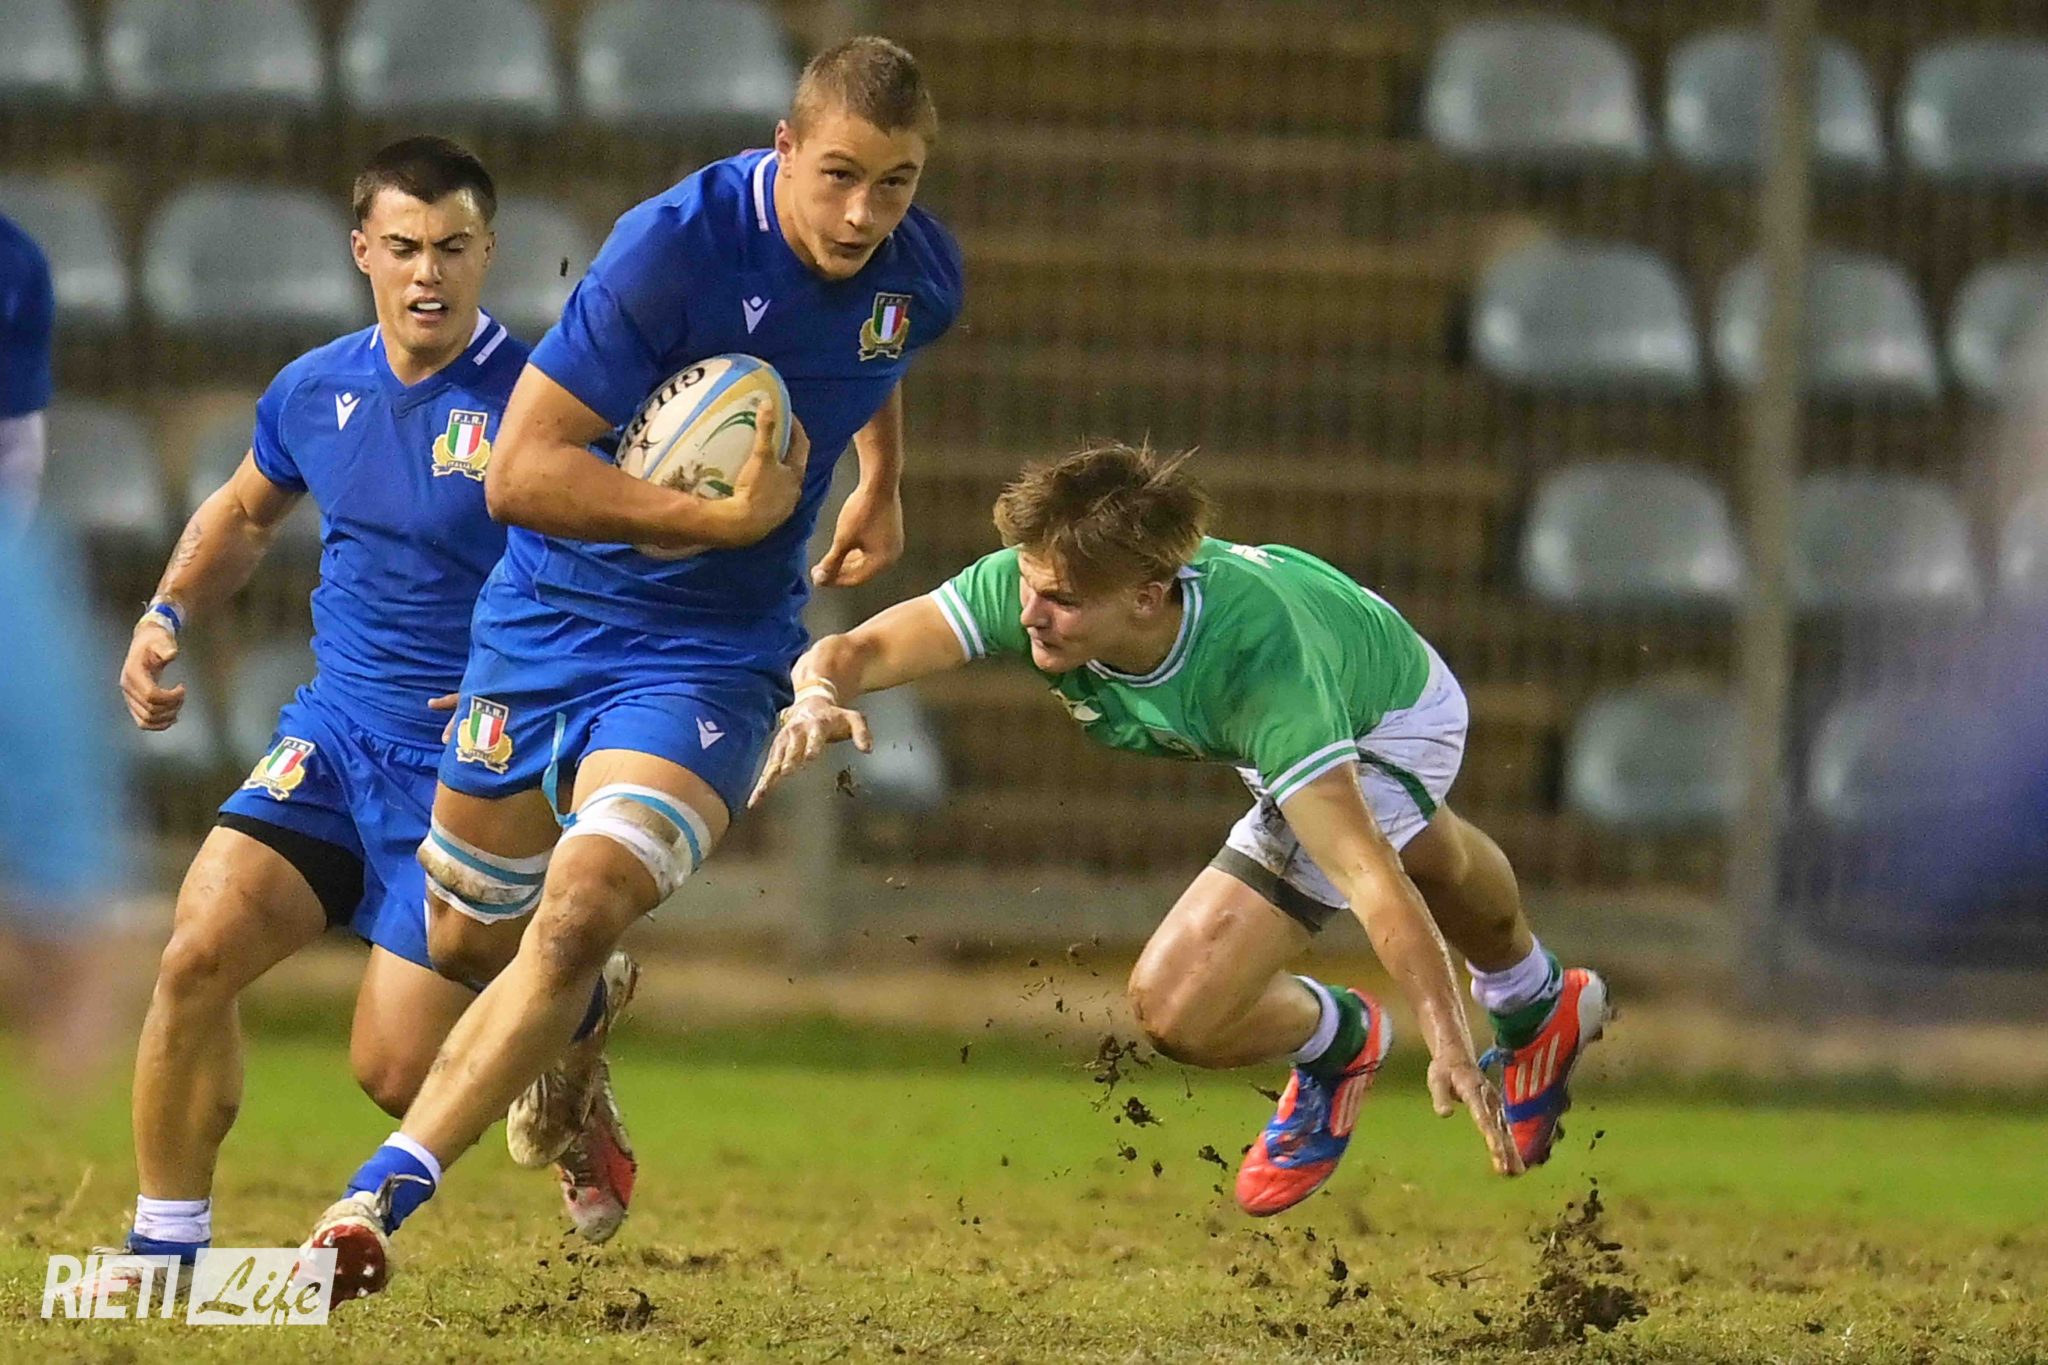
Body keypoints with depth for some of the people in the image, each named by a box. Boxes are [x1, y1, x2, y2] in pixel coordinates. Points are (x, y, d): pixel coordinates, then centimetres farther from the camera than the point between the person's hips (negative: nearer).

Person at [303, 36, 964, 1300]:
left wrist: (883, 491, 22)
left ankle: (379, 1200, -23)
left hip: (713, 658, 1)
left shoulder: (921, 276, -6)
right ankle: (575, 1033, 51)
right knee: (467, 940, 14)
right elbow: (520, 474, -25)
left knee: (579, 914, -22)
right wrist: (726, 517, -27)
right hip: (552, 619, -1)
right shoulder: (677, 247, -24)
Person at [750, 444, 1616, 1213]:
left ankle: (1334, 1040, 19)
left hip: (1387, 730, -6)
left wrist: (1447, 1044, -57)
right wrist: (821, 697, -58)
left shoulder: (1259, 668, -48)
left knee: (1178, 1008, -15)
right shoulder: (1035, 584, -35)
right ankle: (1537, 1004, 70)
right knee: (1437, 864, 37)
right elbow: (854, 651, -34)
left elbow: (1368, 874, -51)